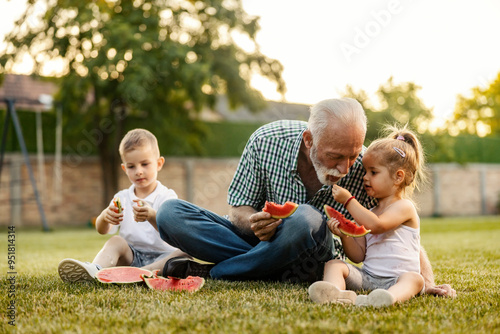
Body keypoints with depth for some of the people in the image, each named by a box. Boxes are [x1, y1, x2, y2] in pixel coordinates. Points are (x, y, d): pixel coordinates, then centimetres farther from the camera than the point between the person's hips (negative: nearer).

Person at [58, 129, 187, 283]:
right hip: (131, 256, 3)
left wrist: (152, 216, -39)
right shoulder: (122, 197, 13)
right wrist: (105, 217, -25)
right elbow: (102, 230, 0)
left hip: (161, 256, -3)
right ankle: (95, 270, -48)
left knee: (184, 253, -30)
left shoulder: (167, 196, 1)